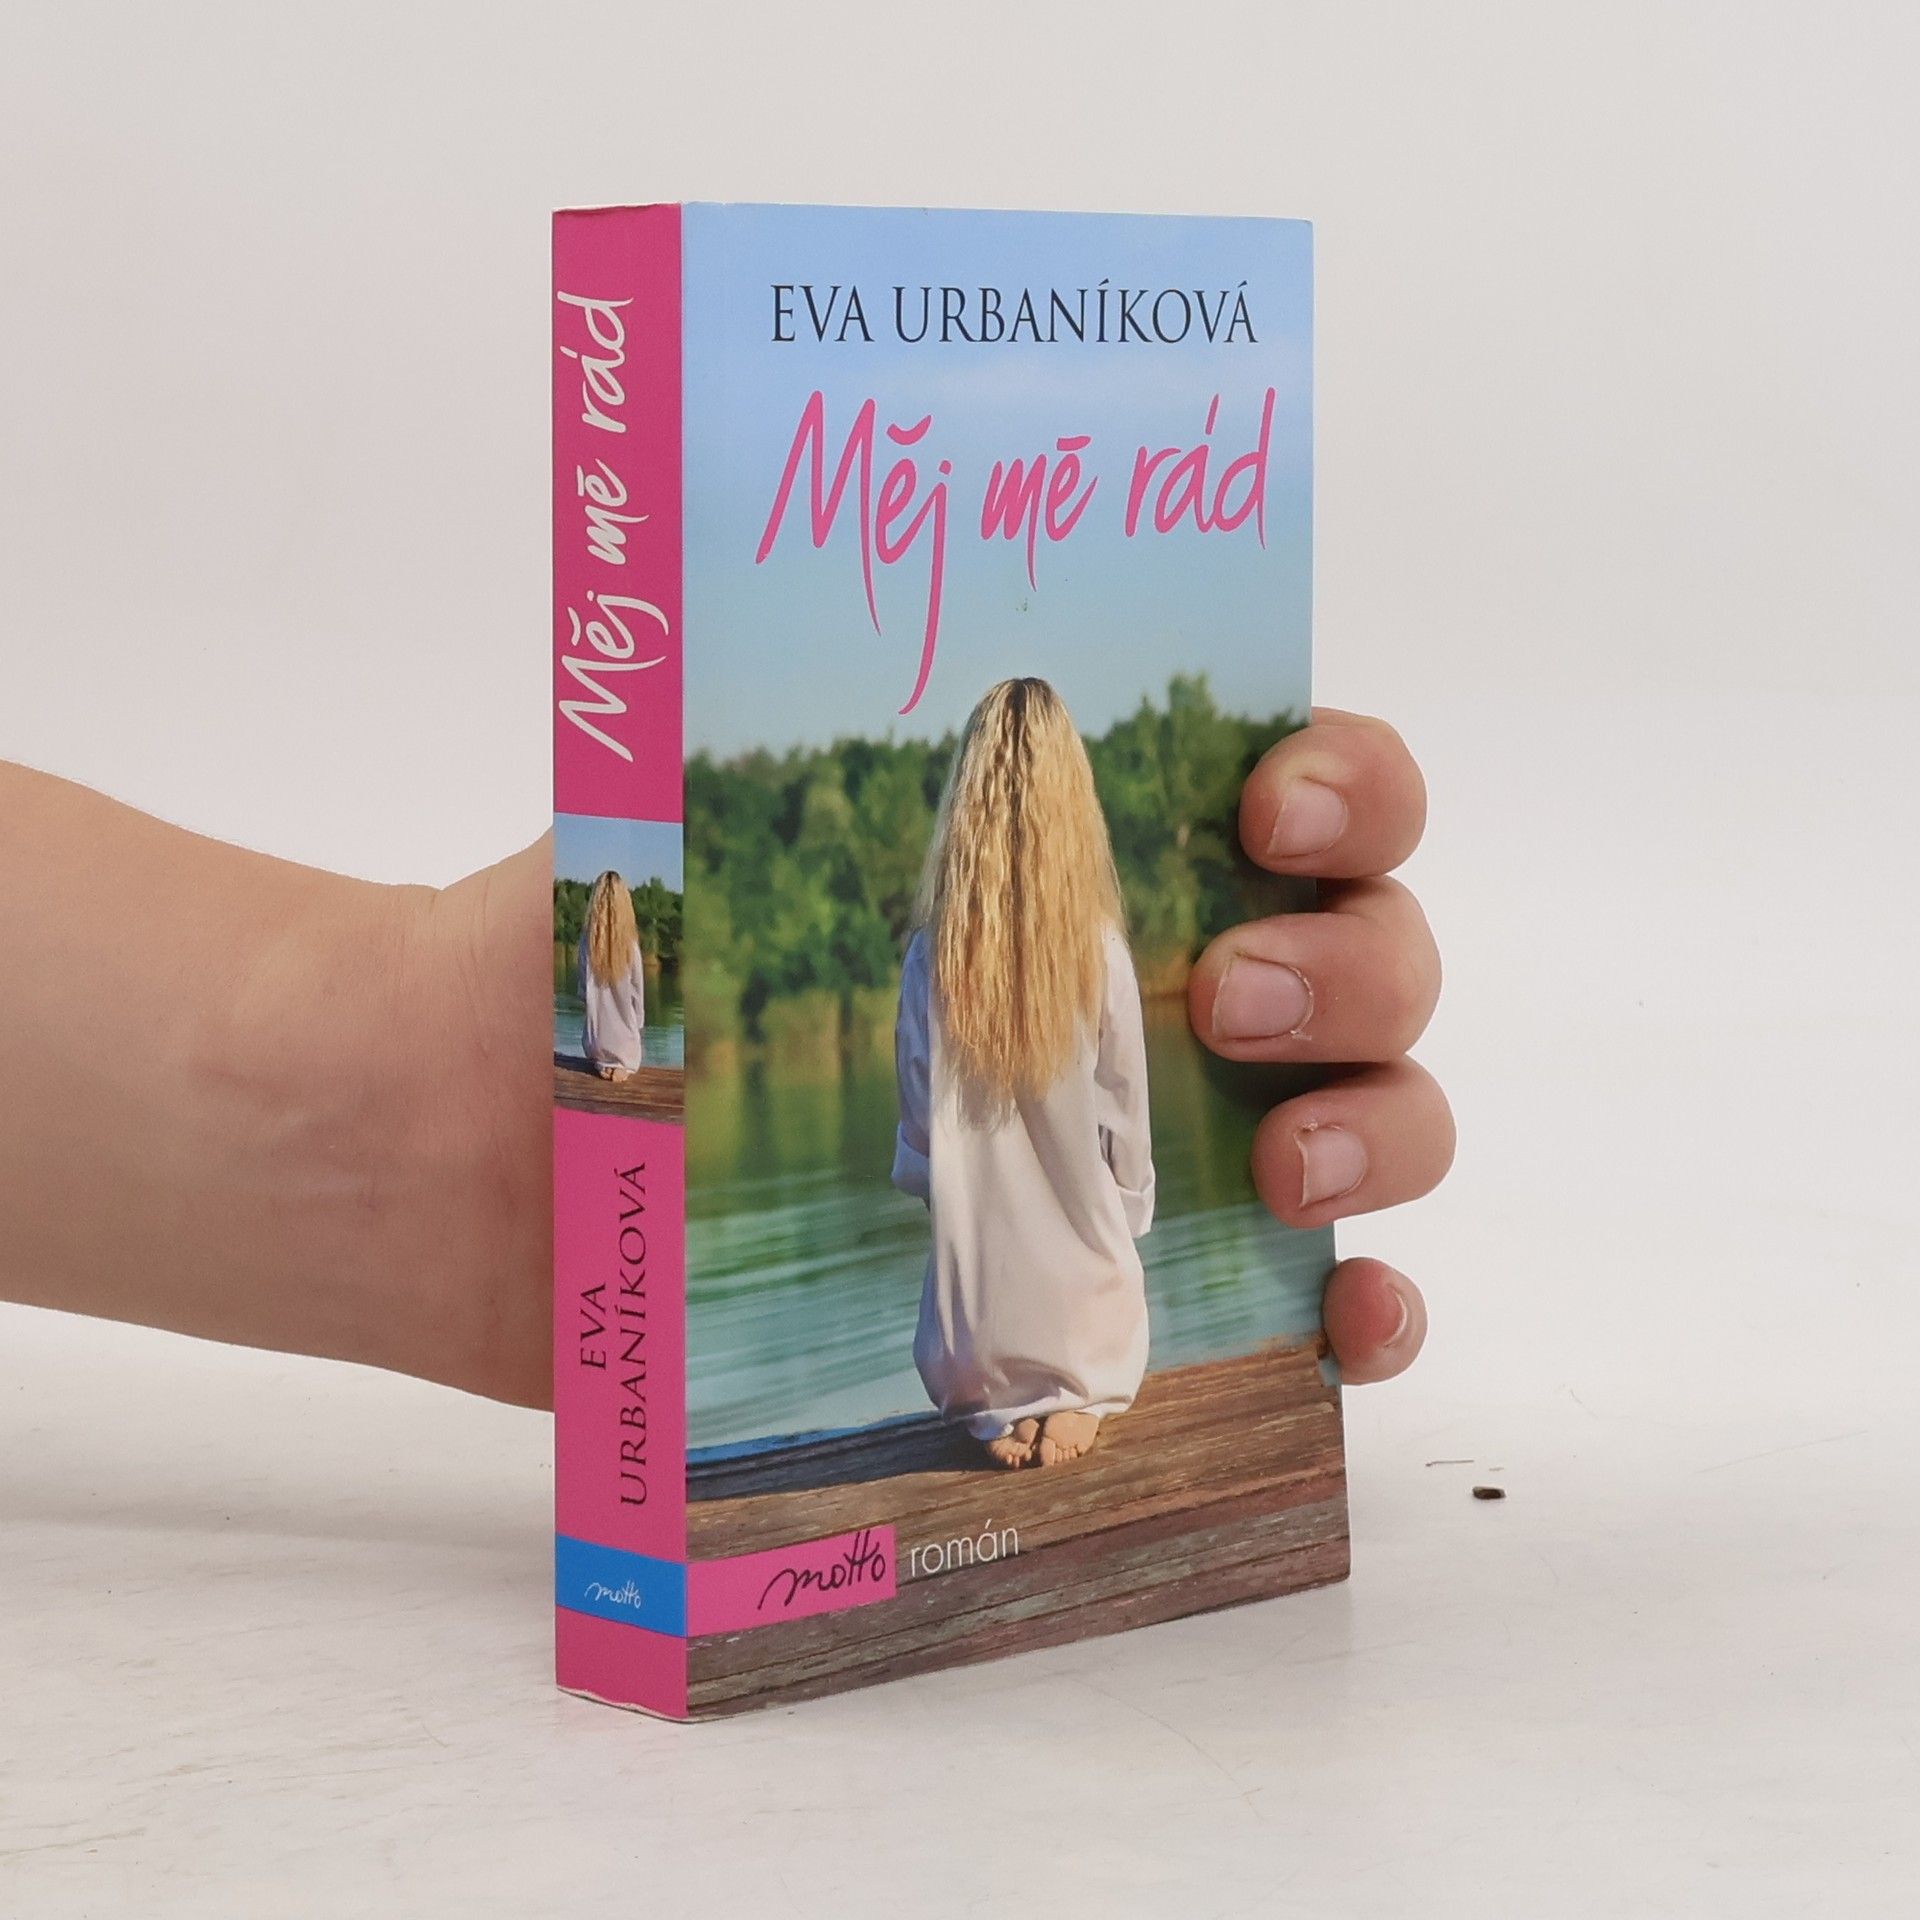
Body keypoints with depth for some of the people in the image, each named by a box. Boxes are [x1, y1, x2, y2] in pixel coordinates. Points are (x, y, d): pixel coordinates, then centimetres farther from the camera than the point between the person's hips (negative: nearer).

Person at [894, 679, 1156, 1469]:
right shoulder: (1101, 955, -17)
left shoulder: (933, 957, -16)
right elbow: (1126, 1120, -6)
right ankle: (1078, 1400, 6)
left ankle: (995, 1412, 3)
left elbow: (916, 1118, -5)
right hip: (1082, 1267, -1)